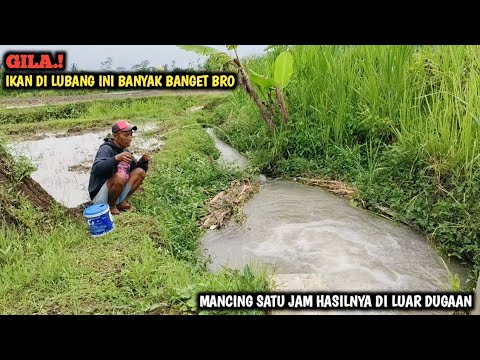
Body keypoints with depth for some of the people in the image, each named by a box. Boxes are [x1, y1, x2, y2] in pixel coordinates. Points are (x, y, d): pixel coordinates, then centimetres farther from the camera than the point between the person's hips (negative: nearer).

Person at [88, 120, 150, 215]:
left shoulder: (125, 150, 4)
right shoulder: (106, 149, -19)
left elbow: (137, 168, 11)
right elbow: (96, 169, -35)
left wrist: (143, 161, -10)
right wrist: (116, 158, -46)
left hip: (116, 194, 7)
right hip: (100, 195, -7)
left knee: (140, 172, -4)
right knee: (120, 177, -33)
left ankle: (123, 202, 1)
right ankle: (111, 206, -9)